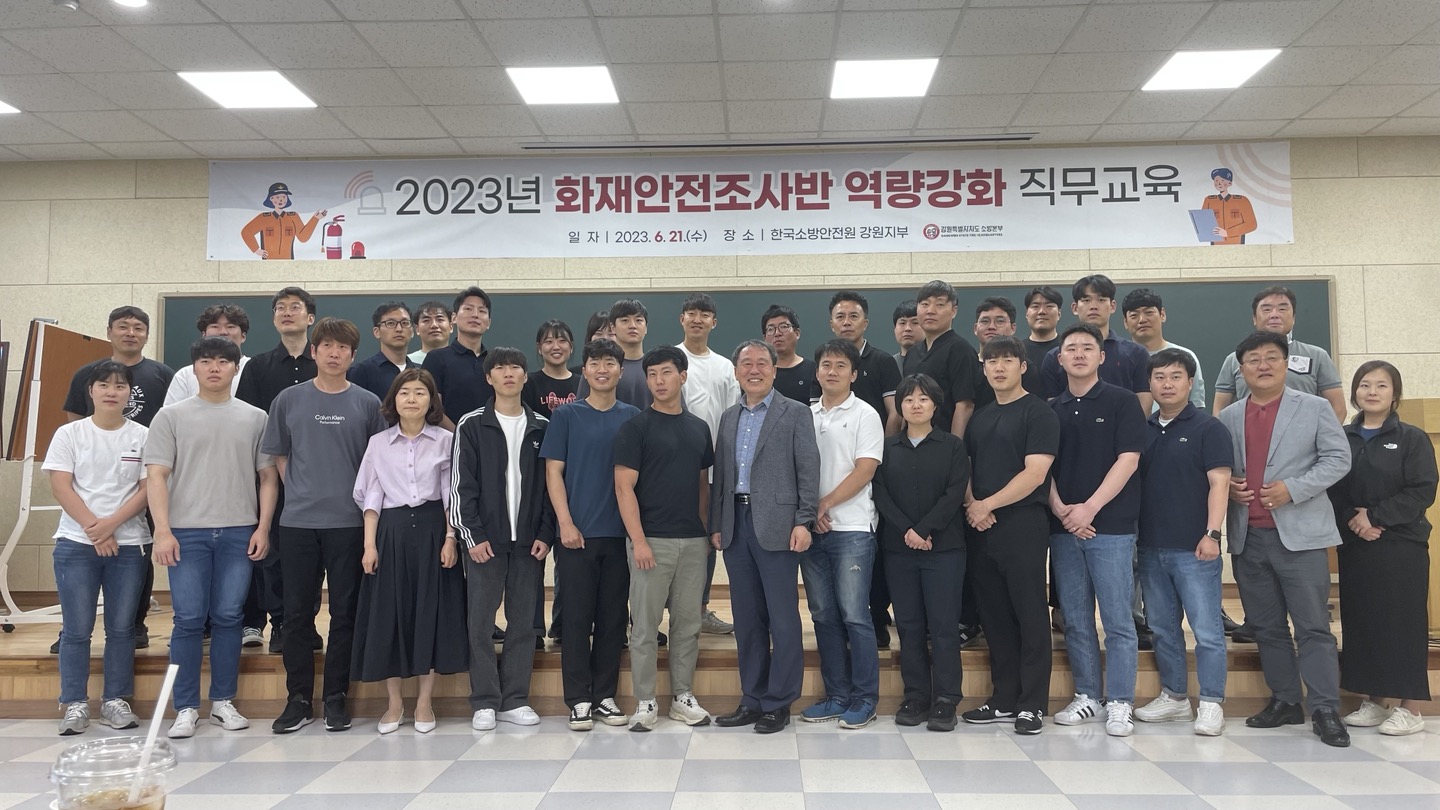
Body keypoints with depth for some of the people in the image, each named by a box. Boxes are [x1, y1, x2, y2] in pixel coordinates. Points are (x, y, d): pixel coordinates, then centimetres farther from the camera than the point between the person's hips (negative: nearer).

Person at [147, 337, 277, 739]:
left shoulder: (255, 418, 8)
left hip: (239, 533, 1)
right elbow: (156, 476, 0)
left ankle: (223, 701, 17)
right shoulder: (172, 416, 5)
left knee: (229, 618, 5)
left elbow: (268, 476, 8)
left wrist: (263, 527, 0)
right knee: (189, 620, 0)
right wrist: (162, 530, -9)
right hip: (187, 532, -1)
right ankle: (186, 708, 9)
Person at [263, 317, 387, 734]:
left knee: (344, 612, 5)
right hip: (298, 522, 1)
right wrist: (302, 491, 6)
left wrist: (365, 502, 3)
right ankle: (299, 699, 17)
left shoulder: (367, 403, 3)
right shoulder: (289, 400, 5)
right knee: (298, 612, 6)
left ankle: (335, 698, 16)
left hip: (349, 522, -1)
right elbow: (279, 456, 13)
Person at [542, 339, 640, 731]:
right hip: (578, 533, -2)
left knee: (613, 618, 7)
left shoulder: (633, 418, 8)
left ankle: (605, 697, 17)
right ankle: (579, 699, 11)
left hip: (620, 533, 2)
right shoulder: (567, 416, 2)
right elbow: (553, 472, 0)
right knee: (577, 617, 2)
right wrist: (565, 522, -9)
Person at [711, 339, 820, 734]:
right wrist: (716, 525, 11)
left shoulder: (796, 413, 0)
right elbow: (720, 474, 16)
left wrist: (803, 522, -12)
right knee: (746, 618, 10)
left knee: (783, 618, 0)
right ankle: (752, 699, 20)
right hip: (736, 526, 5)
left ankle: (779, 702, 10)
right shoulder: (729, 417, 16)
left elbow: (809, 471, -5)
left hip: (776, 526, -5)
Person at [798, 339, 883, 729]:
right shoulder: (805, 415, 13)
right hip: (811, 530, 5)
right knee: (824, 616, 8)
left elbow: (864, 471, -9)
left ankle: (865, 699, 7)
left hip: (852, 529, -5)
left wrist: (824, 505, -11)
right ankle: (837, 696, 18)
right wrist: (807, 514, -2)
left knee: (855, 616, -5)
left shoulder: (864, 415, -1)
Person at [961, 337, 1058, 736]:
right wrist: (971, 503, -3)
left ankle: (1032, 705, 7)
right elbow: (965, 467, 16)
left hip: (1023, 526, -6)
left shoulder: (1038, 414, -4)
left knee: (1030, 617, -1)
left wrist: (987, 504, -12)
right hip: (981, 529, 7)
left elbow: (1035, 473, -13)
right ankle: (1004, 700, 19)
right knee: (995, 617, 10)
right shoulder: (979, 418, 17)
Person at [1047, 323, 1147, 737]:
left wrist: (1089, 508, -13)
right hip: (1063, 527, 4)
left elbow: (1128, 459, -7)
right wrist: (1059, 507, -7)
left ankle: (1119, 703, 6)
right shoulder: (1051, 410, 12)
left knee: (1117, 619, -2)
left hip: (1111, 525, -4)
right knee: (1075, 620, 8)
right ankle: (1086, 696, 19)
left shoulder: (1122, 402, 1)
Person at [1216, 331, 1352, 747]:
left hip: (1299, 533, -4)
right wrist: (1226, 484, -5)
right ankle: (1285, 701, 21)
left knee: (1313, 626, -4)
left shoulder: (1315, 408, 4)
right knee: (1266, 626, 10)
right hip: (1247, 537, 4)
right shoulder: (1228, 417, 12)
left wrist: (1292, 489, -14)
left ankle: (1325, 710, 2)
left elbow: (1338, 459, -2)